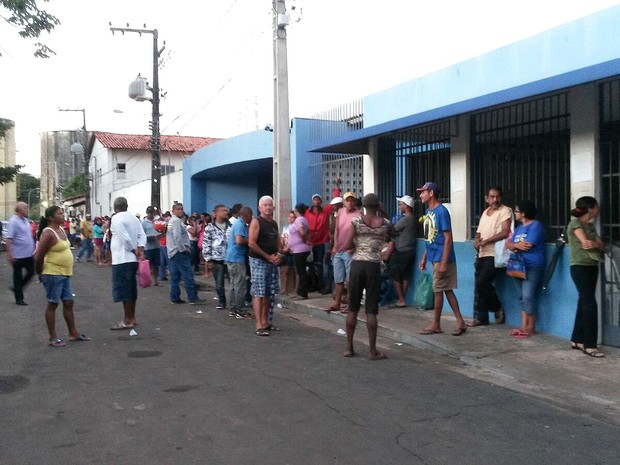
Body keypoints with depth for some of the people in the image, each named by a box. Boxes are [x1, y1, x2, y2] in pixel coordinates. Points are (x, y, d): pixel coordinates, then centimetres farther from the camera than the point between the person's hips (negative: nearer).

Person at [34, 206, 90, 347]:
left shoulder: (62, 230, 10)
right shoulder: (48, 233, -17)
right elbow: (38, 257, -18)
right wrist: (40, 273, -5)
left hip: (65, 273, 8)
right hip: (53, 274, -8)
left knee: (68, 302, 12)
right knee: (52, 304, 1)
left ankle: (73, 333, 22)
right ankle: (53, 338, 9)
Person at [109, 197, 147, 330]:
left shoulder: (116, 218, -11)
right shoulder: (134, 218, 13)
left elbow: (125, 238, -20)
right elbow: (142, 236, 4)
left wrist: (135, 251, -10)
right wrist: (140, 250, -7)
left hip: (122, 259, -8)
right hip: (132, 259, 8)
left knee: (123, 290, -4)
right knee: (131, 288, 14)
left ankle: (127, 321, -2)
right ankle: (132, 318, 21)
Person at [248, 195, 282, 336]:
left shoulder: (274, 223, 15)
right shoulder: (256, 221, -8)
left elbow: (278, 242, 21)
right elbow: (251, 243, -16)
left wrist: (278, 255, 0)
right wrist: (268, 256, -15)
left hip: (272, 262, 8)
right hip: (259, 261, -8)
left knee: (268, 293, 12)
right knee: (259, 293, -9)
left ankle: (265, 322, 21)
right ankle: (259, 326, -10)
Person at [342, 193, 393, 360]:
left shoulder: (356, 221, -3)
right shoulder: (385, 223, 2)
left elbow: (346, 246, -10)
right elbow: (393, 234, 26)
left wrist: (357, 244, 10)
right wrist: (383, 214, 29)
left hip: (357, 265, 0)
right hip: (374, 266, 0)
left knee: (353, 308, 10)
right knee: (371, 310, 3)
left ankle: (349, 347, 17)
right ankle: (372, 350, 5)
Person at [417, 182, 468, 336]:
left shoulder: (442, 211, -16)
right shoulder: (428, 211, 11)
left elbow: (448, 239, -18)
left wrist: (443, 263, -21)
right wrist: (424, 258, 16)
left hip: (441, 258, -9)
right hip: (434, 257, 9)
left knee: (438, 291, 1)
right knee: (447, 290, 9)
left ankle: (436, 324, 13)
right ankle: (460, 322, 15)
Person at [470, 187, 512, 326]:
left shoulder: (505, 211, -4)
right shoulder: (485, 212, 19)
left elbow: (505, 232, -15)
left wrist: (485, 241, -17)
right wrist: (476, 240, -2)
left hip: (494, 255, -7)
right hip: (481, 254, 7)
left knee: (482, 282, -16)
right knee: (479, 286, 6)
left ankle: (497, 307, 7)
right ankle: (480, 318, 14)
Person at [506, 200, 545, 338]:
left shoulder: (536, 225, -7)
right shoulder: (519, 228, 20)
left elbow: (528, 245, -16)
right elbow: (508, 244, 11)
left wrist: (514, 245, 0)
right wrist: (517, 245, -10)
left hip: (532, 267, -9)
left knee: (528, 297, -11)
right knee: (521, 297, 8)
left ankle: (531, 327, -2)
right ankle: (524, 326, 12)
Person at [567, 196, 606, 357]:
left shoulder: (591, 225, 16)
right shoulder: (575, 223, -8)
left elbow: (601, 246, 7)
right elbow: (585, 243, -18)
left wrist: (594, 243, -14)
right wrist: (595, 244, 1)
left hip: (592, 267, 8)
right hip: (580, 268, -8)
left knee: (584, 304, 9)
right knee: (590, 305, -11)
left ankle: (577, 340, 16)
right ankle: (589, 344, -8)